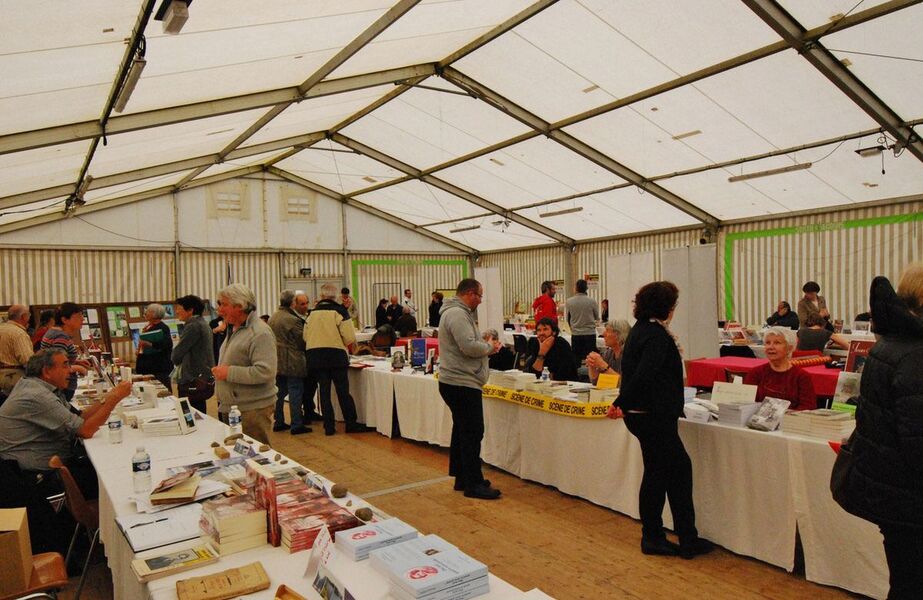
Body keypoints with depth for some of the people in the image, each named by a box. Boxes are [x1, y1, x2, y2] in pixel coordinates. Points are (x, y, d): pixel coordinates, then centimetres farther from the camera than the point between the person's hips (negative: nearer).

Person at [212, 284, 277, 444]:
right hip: (228, 408, 10)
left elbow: (265, 372, -26)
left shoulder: (260, 333, -16)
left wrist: (229, 373, -22)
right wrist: (219, 371, 13)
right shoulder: (233, 329, 16)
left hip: (251, 410, -10)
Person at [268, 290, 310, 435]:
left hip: (276, 361, 8)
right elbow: (302, 341, -12)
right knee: (295, 392, -1)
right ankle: (296, 425, 2)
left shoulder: (272, 318, 8)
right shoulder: (293, 320, -17)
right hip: (292, 362, -8)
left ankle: (278, 422, 24)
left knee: (280, 392, 17)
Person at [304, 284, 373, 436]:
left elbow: (305, 336, 7)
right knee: (343, 391, 4)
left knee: (324, 391, 9)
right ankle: (351, 424, 10)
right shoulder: (339, 311, -5)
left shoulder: (312, 313, 7)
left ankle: (329, 426, 13)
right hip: (336, 355, -3)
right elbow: (350, 337, -11)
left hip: (314, 357, 4)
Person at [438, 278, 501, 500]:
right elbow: (470, 347, -25)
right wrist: (490, 347, -8)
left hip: (456, 382, 11)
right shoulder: (457, 314, -17)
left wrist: (484, 343, 8)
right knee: (472, 433, -6)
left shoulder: (457, 312, 17)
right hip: (462, 384, -11)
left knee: (462, 431, 17)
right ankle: (473, 484, 1)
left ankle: (461, 477, 26)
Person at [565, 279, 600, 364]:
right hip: (590, 333, -1)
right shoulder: (592, 301, -9)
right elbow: (597, 318, 7)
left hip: (575, 334, 1)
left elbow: (568, 319, 5)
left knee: (576, 358, 8)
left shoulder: (569, 302, -6)